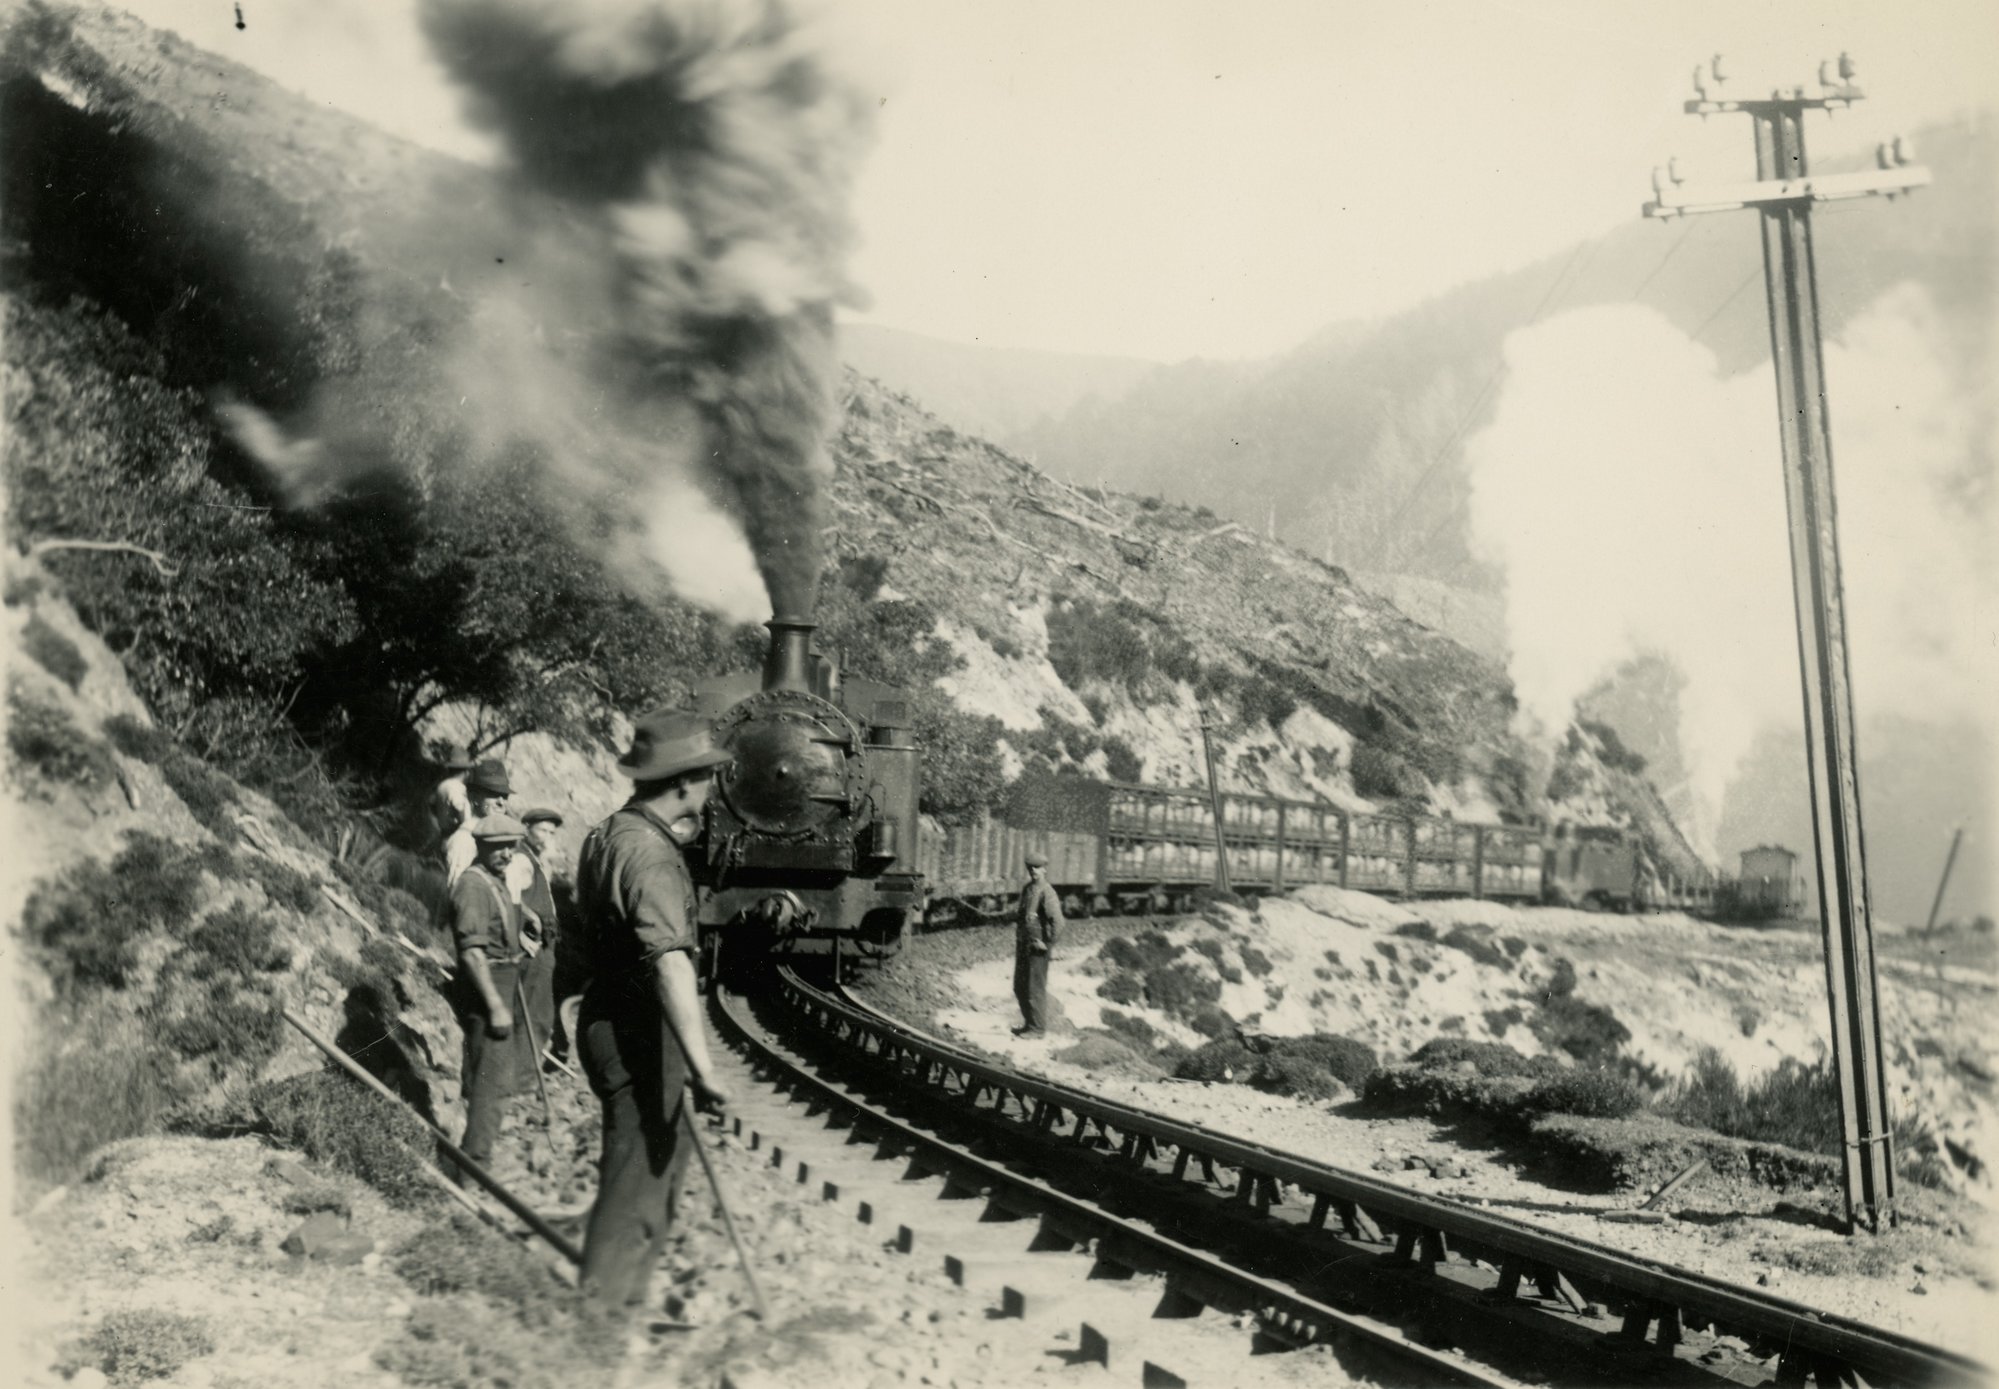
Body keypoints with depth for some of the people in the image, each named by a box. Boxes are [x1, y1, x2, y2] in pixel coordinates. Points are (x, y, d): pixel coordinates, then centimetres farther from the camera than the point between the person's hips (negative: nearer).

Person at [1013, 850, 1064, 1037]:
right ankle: (1029, 1023, 27)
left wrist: (1048, 944, -17)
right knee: (1019, 987, 15)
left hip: (1037, 946, -9)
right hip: (1023, 944, 9)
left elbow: (1057, 921, -23)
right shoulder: (1027, 889, 11)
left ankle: (1038, 1028, 8)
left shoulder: (1046, 892, -15)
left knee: (1035, 988, -2)